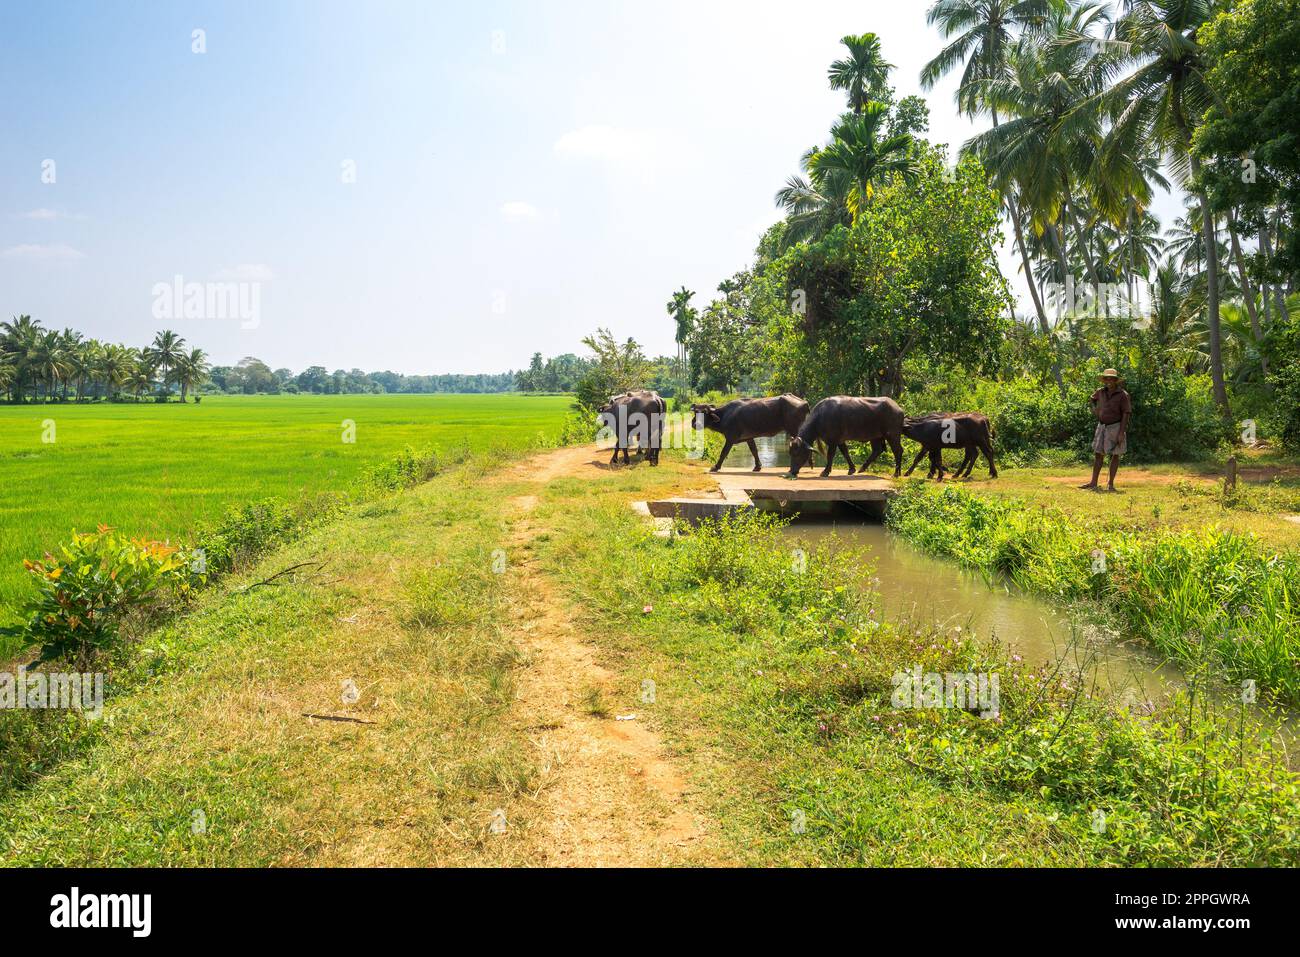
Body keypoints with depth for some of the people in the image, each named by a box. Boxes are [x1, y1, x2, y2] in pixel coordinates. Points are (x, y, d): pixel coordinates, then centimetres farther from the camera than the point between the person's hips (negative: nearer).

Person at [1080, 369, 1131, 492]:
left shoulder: (1123, 395, -13)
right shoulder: (1101, 392, 3)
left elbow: (1126, 414, -15)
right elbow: (1092, 399, 27)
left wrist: (1122, 433, -21)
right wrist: (1094, 409, 7)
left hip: (1116, 427, -5)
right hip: (1102, 426, 5)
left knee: (1115, 455, 1)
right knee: (1098, 454, 3)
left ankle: (1111, 484, 6)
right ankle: (1093, 483, 4)